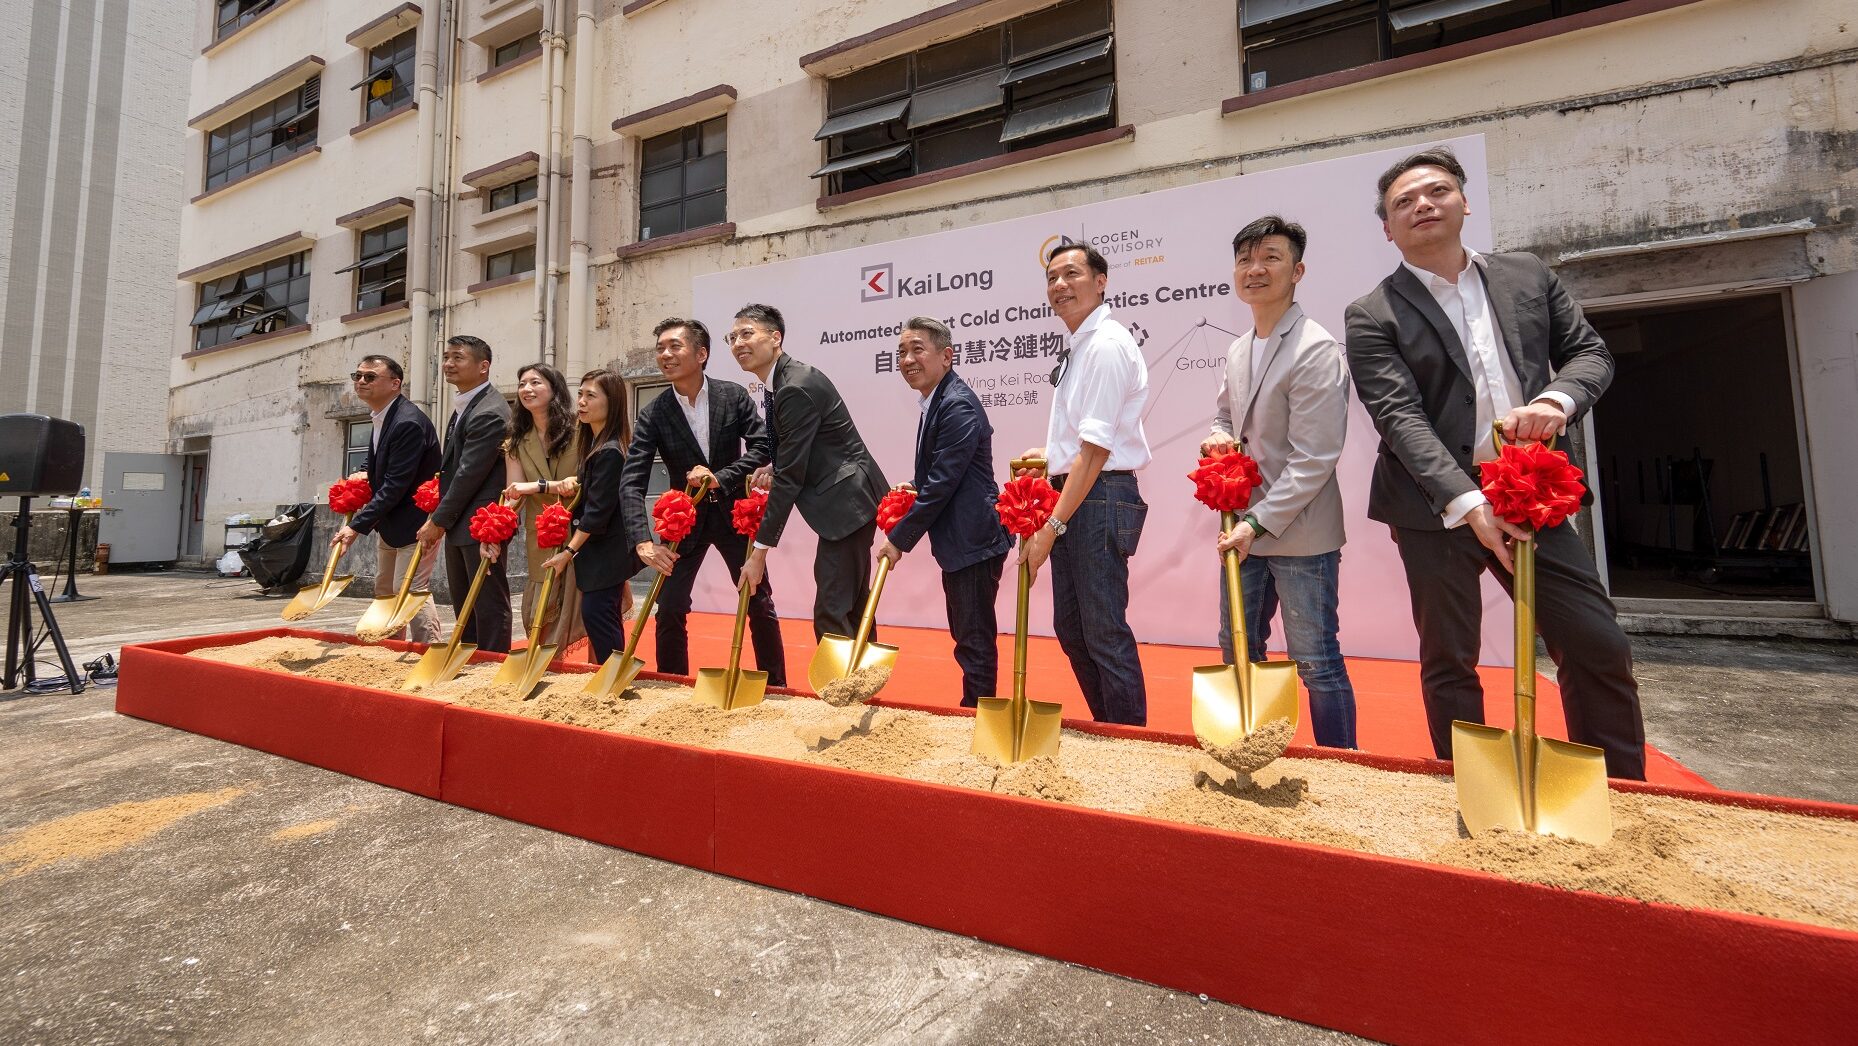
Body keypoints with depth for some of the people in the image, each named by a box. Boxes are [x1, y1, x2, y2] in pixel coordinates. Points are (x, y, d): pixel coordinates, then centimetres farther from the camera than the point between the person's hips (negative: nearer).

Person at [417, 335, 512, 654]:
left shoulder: (489, 413, -18)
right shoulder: (462, 405, 15)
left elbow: (469, 473, -19)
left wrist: (439, 522, -11)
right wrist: (439, 519, 14)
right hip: (457, 525, 10)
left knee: (489, 605, -1)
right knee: (463, 606, 17)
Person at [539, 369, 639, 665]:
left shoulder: (610, 452, -20)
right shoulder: (596, 443, 11)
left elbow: (597, 510, -21)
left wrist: (569, 551, -15)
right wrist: (573, 484, -4)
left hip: (606, 550, -10)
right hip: (599, 549, 10)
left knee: (596, 612, -7)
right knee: (606, 616, 15)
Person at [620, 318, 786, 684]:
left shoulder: (733, 396, -10)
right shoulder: (653, 415, -12)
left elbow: (763, 446, -13)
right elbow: (631, 483, -18)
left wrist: (720, 477, -28)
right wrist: (642, 542, -31)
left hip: (733, 513, 0)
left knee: (760, 605, 6)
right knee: (669, 609, -1)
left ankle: (776, 689, 22)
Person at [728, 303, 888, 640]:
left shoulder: (797, 388, -19)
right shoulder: (779, 384, 10)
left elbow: (790, 476, -21)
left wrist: (760, 551, -17)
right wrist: (772, 470, -3)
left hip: (846, 502, -10)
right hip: (846, 499, 10)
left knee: (831, 615, -10)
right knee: (851, 606, 18)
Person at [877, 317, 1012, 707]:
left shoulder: (958, 406, -18)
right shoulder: (936, 403, 13)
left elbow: (943, 482, -20)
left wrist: (900, 539, -14)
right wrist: (912, 492, 3)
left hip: (973, 542, -11)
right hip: (959, 542, 11)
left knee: (975, 640, -1)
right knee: (965, 635, 19)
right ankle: (973, 711, 33)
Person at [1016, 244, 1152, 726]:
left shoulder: (1105, 346, -13)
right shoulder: (1078, 347, 16)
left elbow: (1096, 450, -19)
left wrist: (1053, 526, -19)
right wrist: (1052, 454, 12)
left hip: (1100, 497, -10)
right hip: (1073, 496, 10)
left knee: (1105, 634, -1)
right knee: (1071, 629, 16)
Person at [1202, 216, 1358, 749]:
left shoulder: (1316, 351, -14)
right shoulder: (1237, 351, 10)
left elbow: (1313, 460, -18)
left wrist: (1259, 522, -19)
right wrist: (1218, 437, -1)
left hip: (1299, 533, -8)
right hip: (1246, 527, 8)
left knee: (1316, 664, 2)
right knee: (1237, 651, 17)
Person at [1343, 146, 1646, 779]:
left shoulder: (1528, 276, 12)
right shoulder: (1373, 316, -4)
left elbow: (1589, 352, 12)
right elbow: (1399, 416, -15)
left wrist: (1556, 398, -12)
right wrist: (1468, 502, -25)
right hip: (1435, 507, -4)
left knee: (1600, 649, 6)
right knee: (1448, 664, 7)